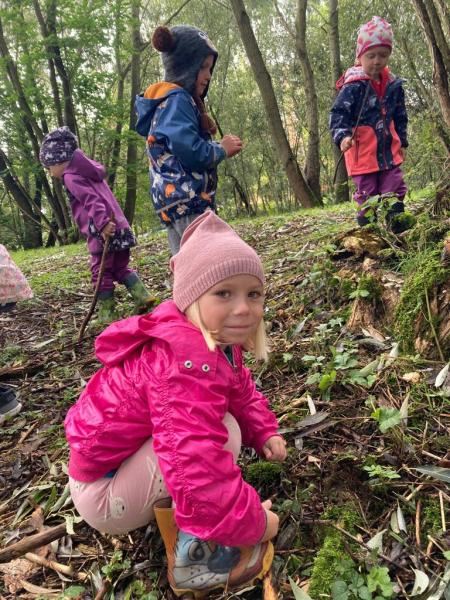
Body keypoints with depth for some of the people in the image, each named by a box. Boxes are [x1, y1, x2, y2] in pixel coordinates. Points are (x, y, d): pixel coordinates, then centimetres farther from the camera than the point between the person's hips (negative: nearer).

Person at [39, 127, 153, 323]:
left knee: (101, 273, 2)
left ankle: (106, 313, 8)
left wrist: (102, 223, -29)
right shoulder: (90, 171, 22)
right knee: (121, 268, 17)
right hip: (120, 228, 8)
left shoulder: (71, 176, -5)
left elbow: (91, 200, -21)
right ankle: (142, 296, 6)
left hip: (103, 232, -8)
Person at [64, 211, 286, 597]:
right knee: (223, 430, -26)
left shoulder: (217, 340, -3)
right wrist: (253, 523, -26)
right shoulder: (188, 363, -35)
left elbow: (241, 392, 13)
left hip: (129, 457, 9)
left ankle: (169, 512, 13)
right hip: (103, 495, -9)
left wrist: (264, 433, -2)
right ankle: (192, 558, -9)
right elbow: (198, 469, -41)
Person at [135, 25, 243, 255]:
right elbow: (191, 151, -19)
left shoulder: (166, 102, 24)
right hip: (188, 202, -10)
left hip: (176, 204, 11)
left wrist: (220, 148, 14)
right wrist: (222, 149, -2)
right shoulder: (176, 99, -7)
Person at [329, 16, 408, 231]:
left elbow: (400, 117, 17)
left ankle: (398, 232, 19)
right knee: (367, 195, 3)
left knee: (395, 193, 8)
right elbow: (337, 114, -18)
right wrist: (342, 136, -34)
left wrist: (402, 142, 18)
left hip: (389, 150, 6)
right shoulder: (353, 86, -13)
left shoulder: (393, 84, 6)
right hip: (362, 152, -5)